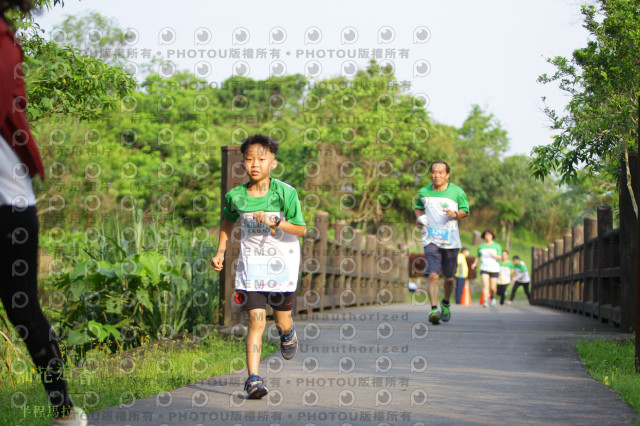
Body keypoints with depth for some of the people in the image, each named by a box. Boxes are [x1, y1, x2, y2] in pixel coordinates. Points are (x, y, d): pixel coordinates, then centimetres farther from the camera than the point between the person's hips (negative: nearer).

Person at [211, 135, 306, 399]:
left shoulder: (285, 193, -14)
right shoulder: (235, 196, -6)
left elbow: (301, 229, -10)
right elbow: (228, 222, 16)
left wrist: (274, 222, -24)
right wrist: (220, 252, 10)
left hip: (282, 263, 0)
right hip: (251, 264, 0)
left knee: (282, 322, 11)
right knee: (256, 321, -11)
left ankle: (288, 334, 49)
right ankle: (253, 379, -11)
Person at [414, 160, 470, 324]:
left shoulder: (457, 192, 0)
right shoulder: (424, 192, 4)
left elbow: (465, 211, 10)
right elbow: (418, 206, 23)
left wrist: (455, 214, -12)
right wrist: (418, 217, 2)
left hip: (451, 241, 1)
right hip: (431, 240, 0)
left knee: (449, 278, 8)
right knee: (433, 275, -17)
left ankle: (445, 304, 35)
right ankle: (433, 309, -18)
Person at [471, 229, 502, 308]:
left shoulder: (496, 246, 3)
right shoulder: (481, 246, 9)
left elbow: (499, 257, -1)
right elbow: (478, 257, 17)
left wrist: (493, 255, -21)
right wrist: (475, 263, -2)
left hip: (494, 269, -1)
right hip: (484, 269, 1)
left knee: (493, 287, 1)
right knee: (485, 285, -17)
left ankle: (493, 297, 32)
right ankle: (485, 302, -21)